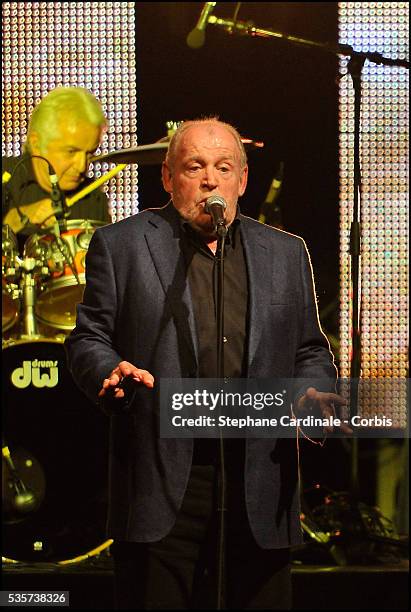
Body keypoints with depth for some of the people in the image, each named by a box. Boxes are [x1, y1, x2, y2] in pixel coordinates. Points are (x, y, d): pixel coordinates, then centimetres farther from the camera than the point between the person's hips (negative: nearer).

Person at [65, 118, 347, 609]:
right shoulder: (120, 245, 7)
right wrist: (112, 375, -17)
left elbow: (310, 351, 18)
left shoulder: (285, 254, 15)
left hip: (261, 488, 3)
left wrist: (313, 392, -3)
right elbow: (88, 339, 4)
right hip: (160, 485, -3)